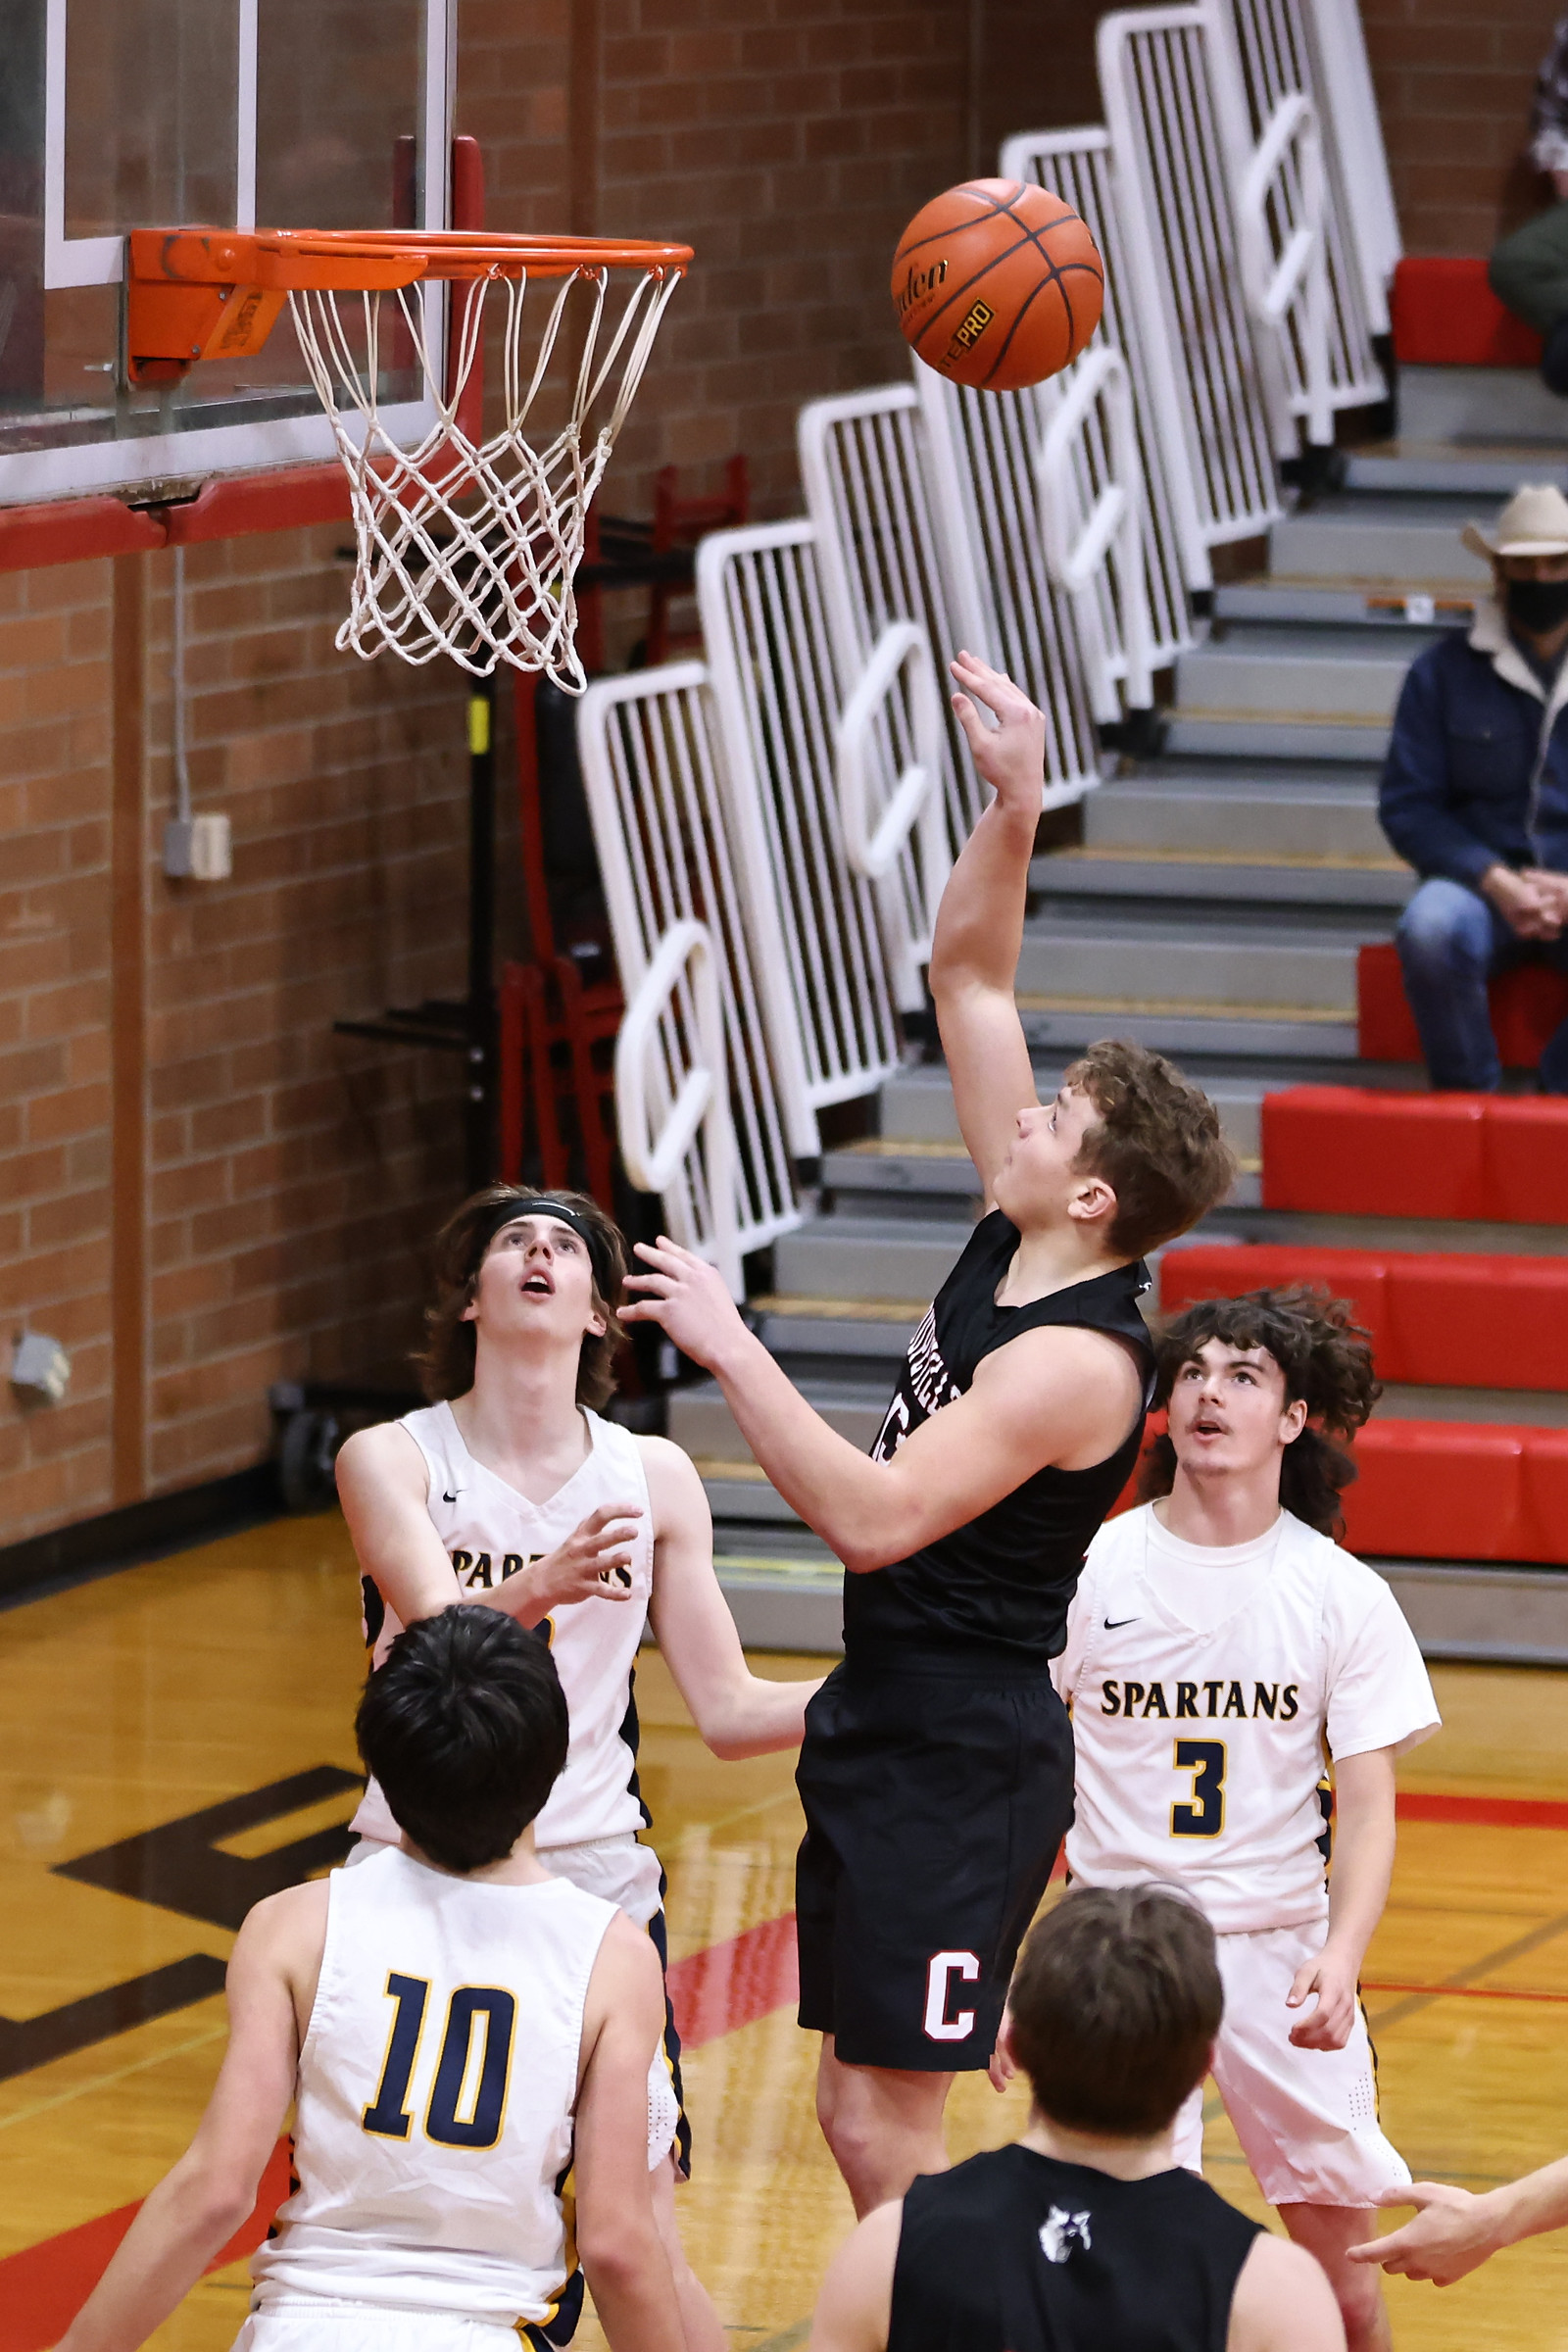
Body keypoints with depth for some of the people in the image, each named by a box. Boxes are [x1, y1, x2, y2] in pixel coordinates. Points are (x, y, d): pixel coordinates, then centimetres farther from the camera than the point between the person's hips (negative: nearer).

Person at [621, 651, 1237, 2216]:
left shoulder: (1075, 1360, -21)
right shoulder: (1013, 1239, 4)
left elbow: (871, 1515, -29)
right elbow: (968, 974, 10)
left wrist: (731, 1350, -26)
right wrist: (1013, 810, -2)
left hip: (964, 1761, -9)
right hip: (889, 1727, 9)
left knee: (883, 2129, -9)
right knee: (857, 2117, 11)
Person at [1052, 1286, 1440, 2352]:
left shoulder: (1343, 1594, -1)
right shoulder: (1090, 1572, -1)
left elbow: (1368, 1807, -1)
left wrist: (1341, 1955, -19)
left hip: (1283, 1946, 1)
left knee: (1340, 2260, 1)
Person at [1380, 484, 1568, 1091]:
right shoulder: (1443, 672, 6)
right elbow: (1406, 805, 3)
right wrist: (1494, 880, -12)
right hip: (1480, 877, 0)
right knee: (1430, 932, -36)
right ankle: (1467, 1093, -14)